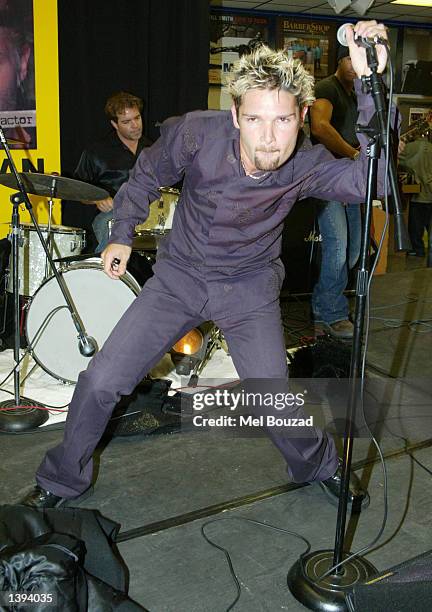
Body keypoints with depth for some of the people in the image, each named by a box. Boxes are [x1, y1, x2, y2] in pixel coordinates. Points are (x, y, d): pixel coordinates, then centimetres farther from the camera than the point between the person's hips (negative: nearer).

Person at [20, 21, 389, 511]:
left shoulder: (307, 166, -21)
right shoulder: (198, 132, -21)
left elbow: (369, 180, -40)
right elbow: (148, 174, -1)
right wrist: (122, 233, 5)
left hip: (250, 290, 0)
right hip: (179, 277, 1)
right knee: (100, 383, -5)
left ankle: (319, 466, 34)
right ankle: (62, 482, 23)